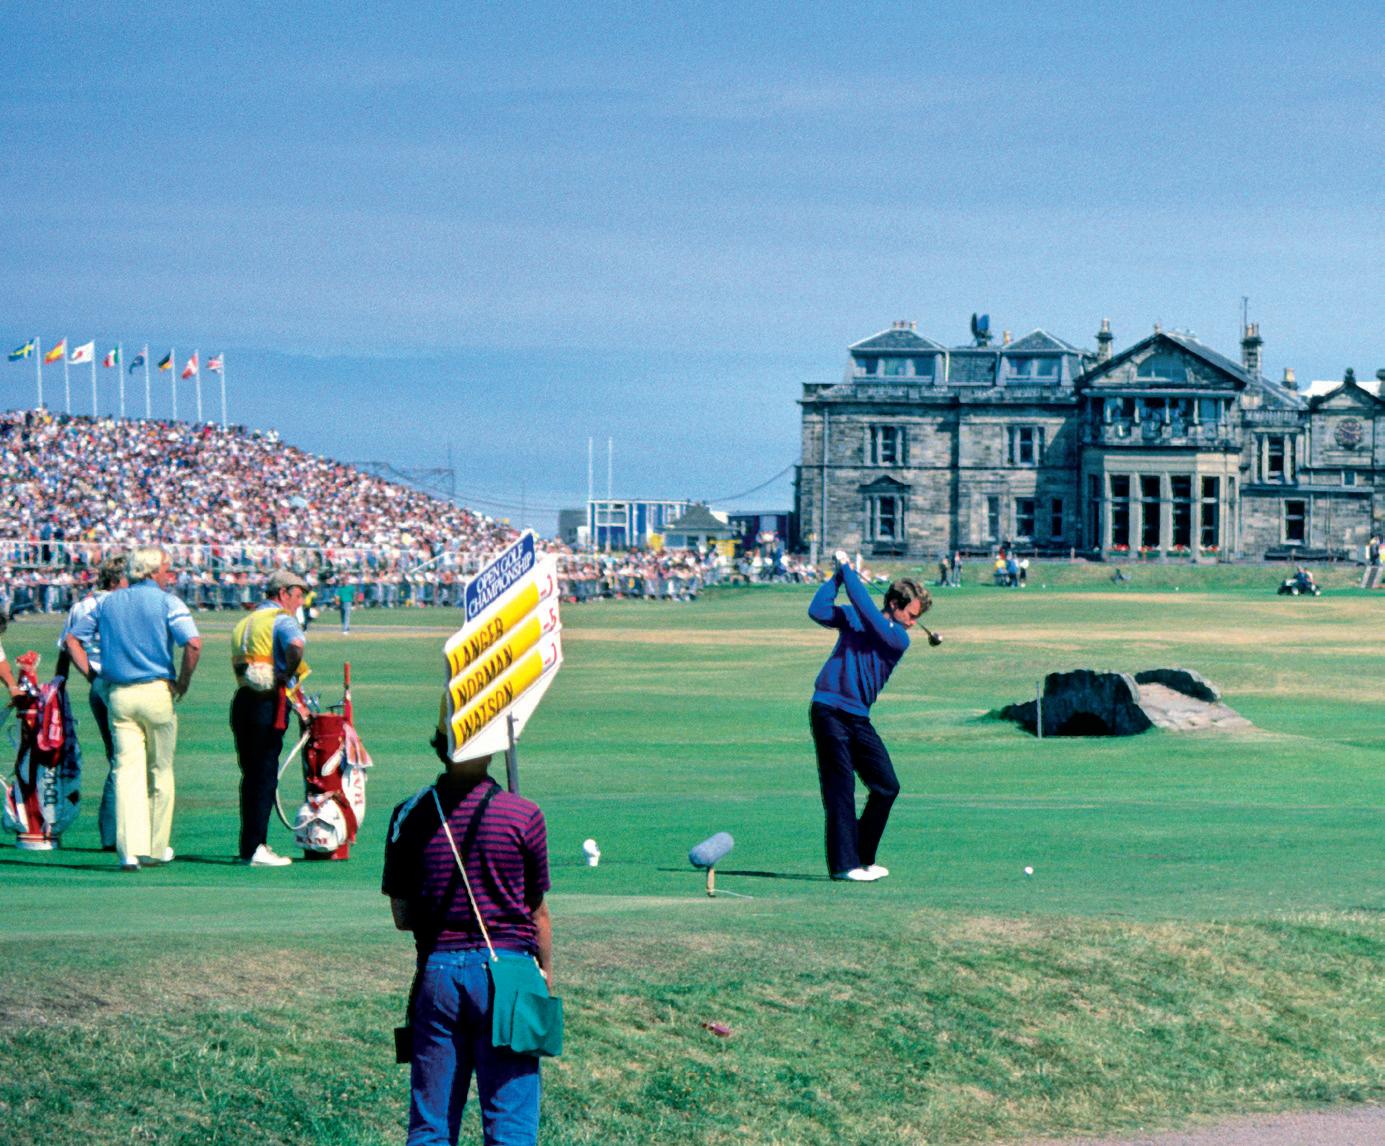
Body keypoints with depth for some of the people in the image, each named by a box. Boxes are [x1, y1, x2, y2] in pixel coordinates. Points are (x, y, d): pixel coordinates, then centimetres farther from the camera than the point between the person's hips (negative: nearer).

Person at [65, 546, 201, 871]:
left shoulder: (108, 602, 13)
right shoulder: (166, 602, -3)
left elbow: (73, 639, 14)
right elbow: (193, 643, -18)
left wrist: (92, 676, 11)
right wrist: (183, 682, -5)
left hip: (118, 695, 3)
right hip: (157, 692, -3)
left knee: (127, 771, -2)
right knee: (160, 771, 11)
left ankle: (130, 849, -15)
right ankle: (157, 848, 17)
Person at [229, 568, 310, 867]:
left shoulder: (246, 621, 22)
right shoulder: (282, 619, -5)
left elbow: (239, 660, 14)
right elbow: (295, 644, -27)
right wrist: (289, 674, -12)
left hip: (242, 700, 8)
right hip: (270, 702, -8)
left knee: (251, 773, 14)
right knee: (265, 774, -5)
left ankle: (250, 845, 18)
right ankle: (254, 848, -7)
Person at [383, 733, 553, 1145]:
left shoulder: (410, 816, 1)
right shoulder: (523, 816, -4)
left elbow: (401, 917, 4)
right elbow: (538, 913, 4)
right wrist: (547, 975, 19)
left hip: (436, 969, 2)